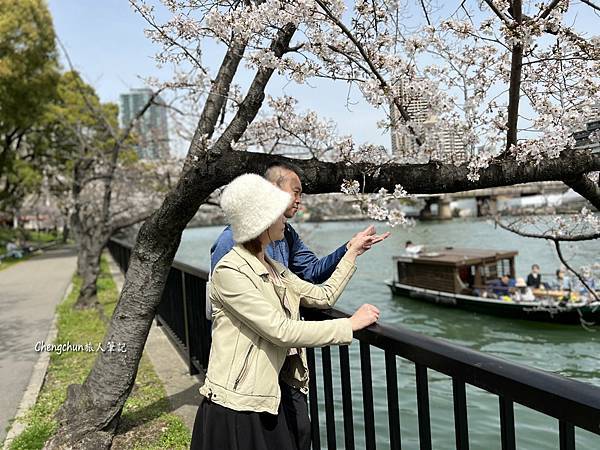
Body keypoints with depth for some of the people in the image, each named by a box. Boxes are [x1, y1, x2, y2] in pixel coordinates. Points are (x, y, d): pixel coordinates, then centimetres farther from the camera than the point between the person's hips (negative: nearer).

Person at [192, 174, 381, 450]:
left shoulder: (273, 268, 8)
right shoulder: (230, 272, -19)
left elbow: (323, 296, 12)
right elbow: (282, 331, -23)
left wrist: (352, 253, 14)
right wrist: (350, 325, -17)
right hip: (236, 405, -7)